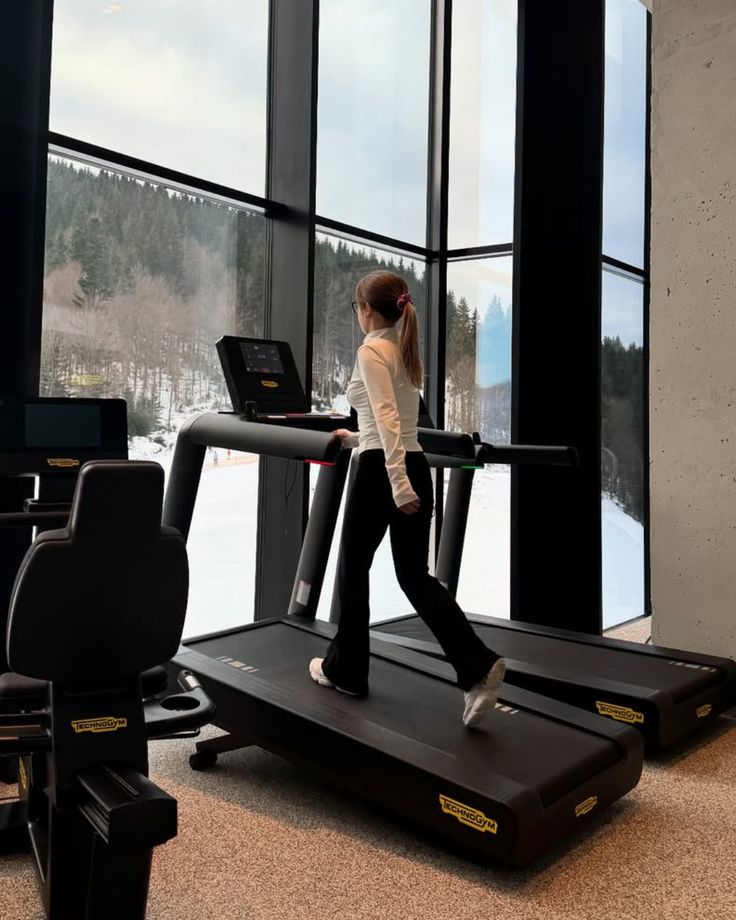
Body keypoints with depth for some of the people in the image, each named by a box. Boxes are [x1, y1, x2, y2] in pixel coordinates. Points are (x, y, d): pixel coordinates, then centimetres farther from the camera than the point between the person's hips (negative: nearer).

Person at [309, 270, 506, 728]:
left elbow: (387, 420, -22)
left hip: (383, 470, -8)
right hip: (415, 467, 8)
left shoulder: (371, 351, -9)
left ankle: (345, 670, 25)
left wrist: (396, 483, -28)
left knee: (354, 569, 10)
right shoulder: (407, 351, 17)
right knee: (415, 575, 8)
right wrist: (356, 438, 35)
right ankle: (478, 667, -6)